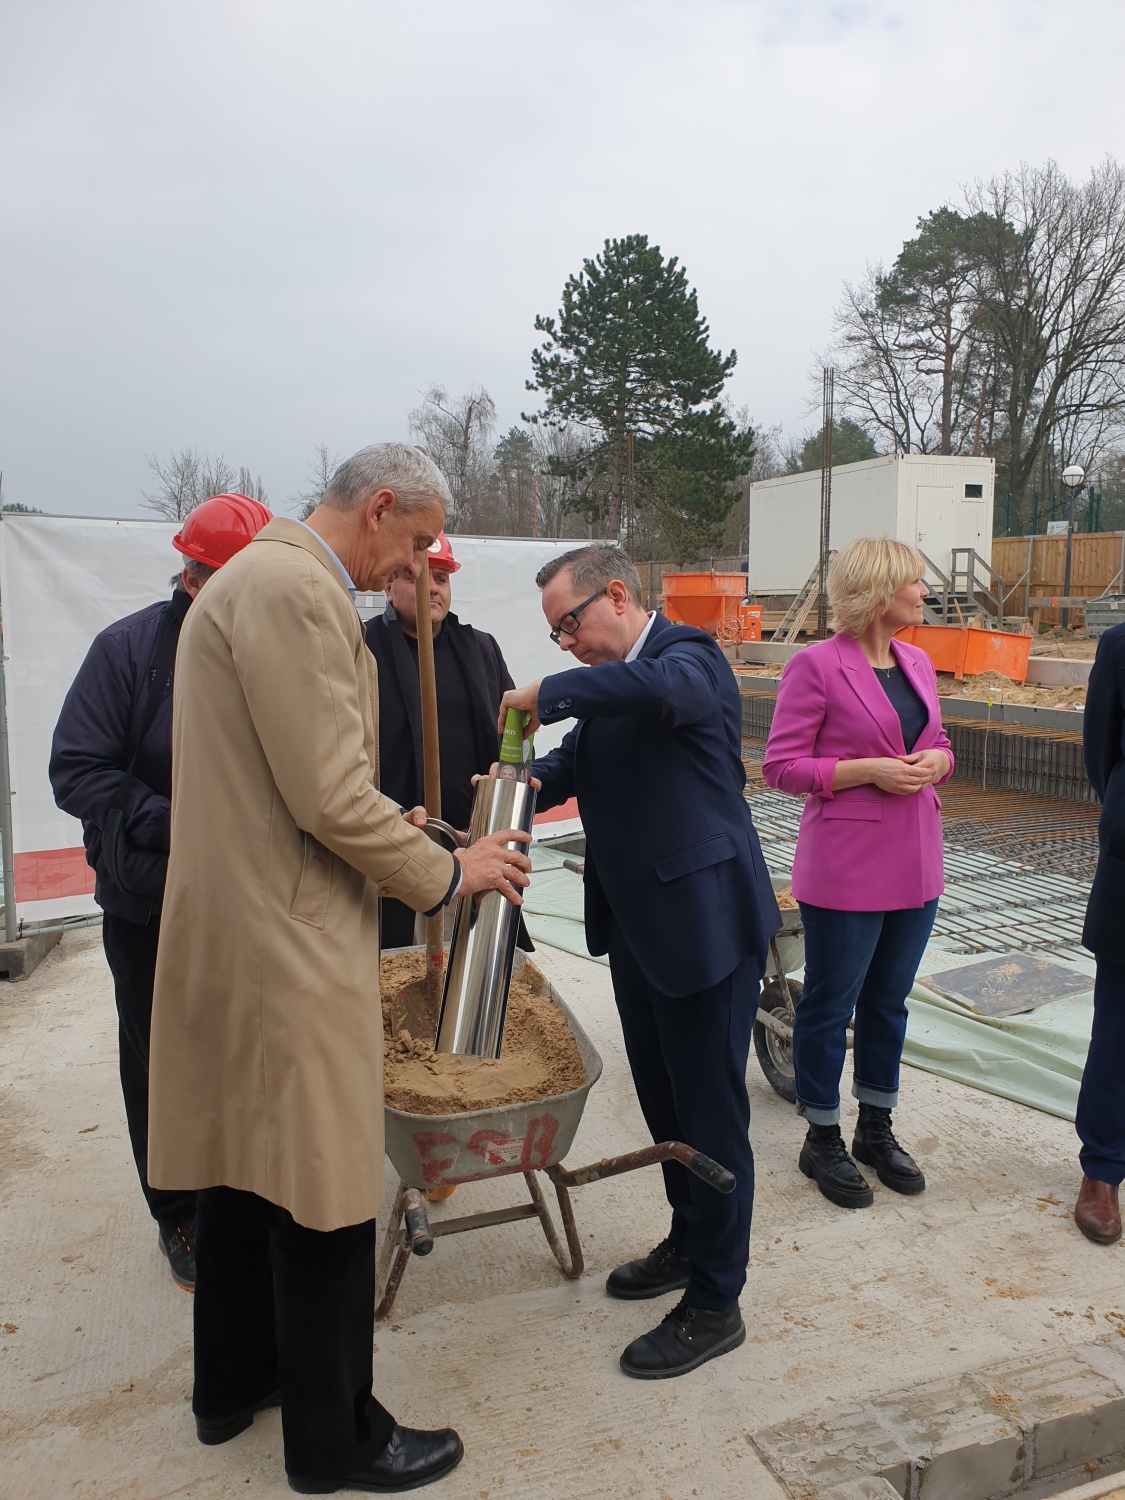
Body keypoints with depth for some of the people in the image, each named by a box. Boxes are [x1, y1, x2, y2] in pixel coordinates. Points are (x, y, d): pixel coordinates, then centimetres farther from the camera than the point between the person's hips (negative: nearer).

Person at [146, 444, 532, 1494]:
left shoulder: (266, 575, 14)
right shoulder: (294, 588, -19)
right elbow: (331, 799, -23)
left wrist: (397, 829, 16)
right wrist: (445, 870, -10)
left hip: (235, 934, 11)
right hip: (290, 946, -11)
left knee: (245, 1162, 22)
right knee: (324, 1191, 5)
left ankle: (234, 1383, 41)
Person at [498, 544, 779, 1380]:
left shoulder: (689, 656, -15)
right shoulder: (608, 688, 12)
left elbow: (658, 686, -39)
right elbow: (576, 763, 12)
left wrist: (545, 694, -29)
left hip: (704, 925, -9)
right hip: (636, 927, 9)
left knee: (711, 1114, 4)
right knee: (663, 1101, 22)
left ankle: (715, 1304, 21)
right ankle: (690, 1244, 43)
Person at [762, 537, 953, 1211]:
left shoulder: (917, 662, 9)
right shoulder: (816, 665, -12)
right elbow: (781, 764, -13)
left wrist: (934, 762, -5)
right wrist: (869, 769, -20)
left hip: (915, 863, 7)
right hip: (846, 867, -7)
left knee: (889, 1000, 18)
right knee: (830, 1004, 7)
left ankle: (877, 1130, 34)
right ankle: (823, 1141, 24)